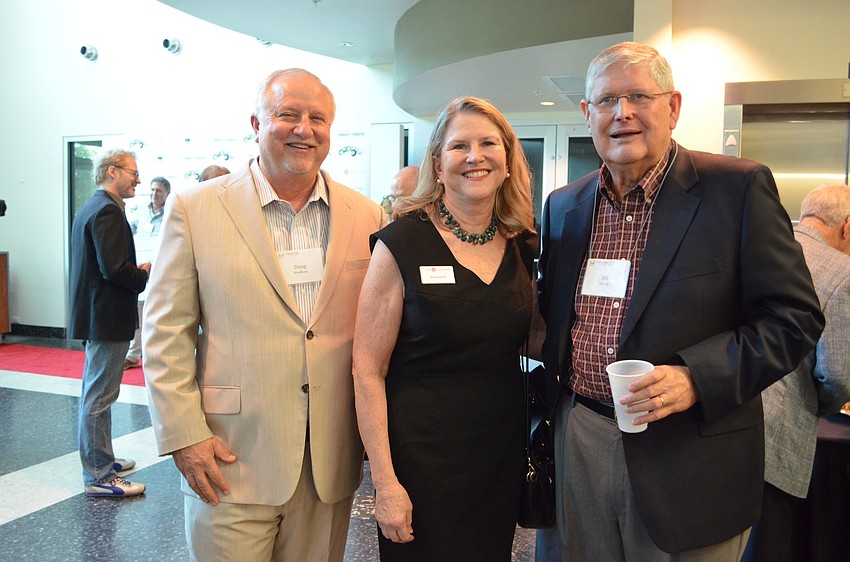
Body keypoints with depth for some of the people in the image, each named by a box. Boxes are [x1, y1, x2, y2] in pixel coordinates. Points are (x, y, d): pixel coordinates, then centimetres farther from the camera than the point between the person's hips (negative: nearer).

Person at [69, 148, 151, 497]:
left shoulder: (89, 208, 15)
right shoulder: (108, 211, -18)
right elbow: (114, 268, -25)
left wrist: (137, 270, 9)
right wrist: (147, 278, -10)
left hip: (92, 314, 11)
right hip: (107, 317, -11)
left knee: (96, 393, 19)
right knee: (99, 397, -3)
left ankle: (102, 460, 33)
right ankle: (98, 477, 6)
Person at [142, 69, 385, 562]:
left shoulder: (367, 217, 3)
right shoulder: (195, 208, -3)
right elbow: (166, 332, -2)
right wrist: (184, 436, -7)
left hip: (332, 463, 3)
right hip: (232, 463, -2)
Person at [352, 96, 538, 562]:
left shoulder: (523, 244, 2)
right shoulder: (402, 244, -12)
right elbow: (368, 371, -12)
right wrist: (385, 482, -15)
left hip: (504, 453, 5)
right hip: (422, 458, -4)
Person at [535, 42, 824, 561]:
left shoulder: (739, 187, -8)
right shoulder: (564, 205, 6)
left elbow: (794, 316, -9)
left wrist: (697, 378, -21)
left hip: (690, 462, -4)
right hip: (579, 441, 4)